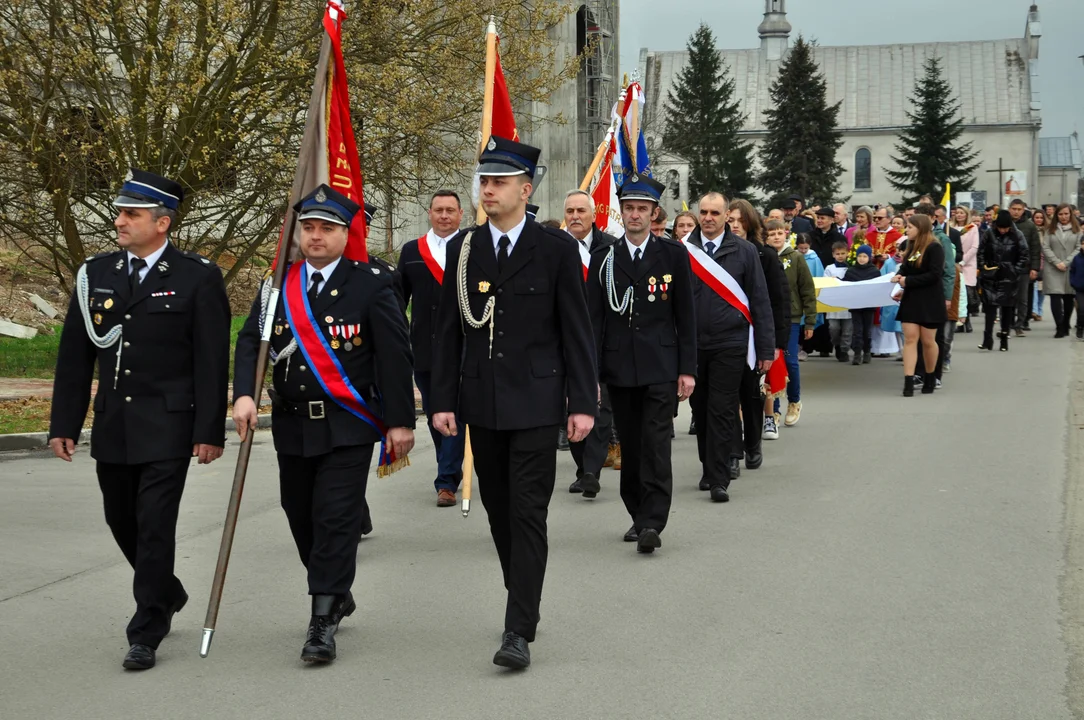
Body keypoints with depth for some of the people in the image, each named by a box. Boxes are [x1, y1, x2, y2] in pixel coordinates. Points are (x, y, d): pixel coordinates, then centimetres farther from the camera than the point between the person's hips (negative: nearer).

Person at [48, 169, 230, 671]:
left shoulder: (198, 277, -7)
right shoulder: (95, 274, 6)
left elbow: (212, 361, -8)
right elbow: (74, 356, 8)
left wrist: (210, 430, -11)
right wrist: (63, 424, 6)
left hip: (167, 427, -5)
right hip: (111, 426, 5)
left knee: (155, 527, -5)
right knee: (122, 522, 15)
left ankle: (146, 634, 8)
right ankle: (167, 594, 41)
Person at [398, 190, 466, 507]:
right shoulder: (411, 252, 10)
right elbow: (398, 300, 12)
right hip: (424, 350, 4)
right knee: (434, 415, 12)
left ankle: (447, 482, -4)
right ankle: (451, 472, 27)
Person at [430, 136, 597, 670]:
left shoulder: (556, 249, -3)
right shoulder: (463, 248, 7)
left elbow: (577, 330, -3)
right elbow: (449, 330, 8)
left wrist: (582, 403, -7)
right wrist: (443, 399, 3)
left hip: (535, 401, -4)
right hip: (482, 403, 4)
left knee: (528, 514, -7)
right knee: (499, 511, 13)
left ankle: (518, 632, -6)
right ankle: (524, 601, 30)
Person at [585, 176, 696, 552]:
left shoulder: (674, 254, 3)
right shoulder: (603, 258, 6)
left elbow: (685, 316, 3)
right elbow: (594, 319, 5)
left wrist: (687, 369, -2)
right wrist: (592, 373, -2)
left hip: (660, 367, -2)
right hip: (619, 367, 2)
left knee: (656, 445, -9)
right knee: (630, 447, 9)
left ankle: (653, 524, -10)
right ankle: (638, 516, 21)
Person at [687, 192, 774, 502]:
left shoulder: (744, 251, 1)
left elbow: (760, 301, 3)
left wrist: (766, 348, -1)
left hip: (729, 345, -2)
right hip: (692, 345, 2)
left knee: (721, 411, -4)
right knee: (700, 410, 11)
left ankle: (719, 479, -1)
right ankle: (710, 468, 26)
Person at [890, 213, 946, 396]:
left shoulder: (935, 248, -11)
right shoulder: (911, 247, 11)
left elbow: (934, 275, -18)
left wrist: (908, 281, -19)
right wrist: (899, 276, -5)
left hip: (930, 301, -6)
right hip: (911, 299, 6)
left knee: (928, 341, 5)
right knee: (910, 339, -4)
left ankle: (930, 379, 23)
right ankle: (909, 382, -9)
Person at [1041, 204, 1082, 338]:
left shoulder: (1077, 229, 8)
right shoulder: (1050, 229, 9)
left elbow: (1079, 248, 1)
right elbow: (1045, 248, 2)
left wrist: (1066, 262, -10)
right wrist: (1057, 262, -10)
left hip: (1071, 268, 1)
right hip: (1053, 268, -1)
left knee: (1068, 298, 4)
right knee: (1055, 297, -10)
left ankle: (1066, 327, 16)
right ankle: (1060, 327, -11)